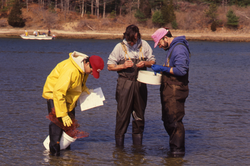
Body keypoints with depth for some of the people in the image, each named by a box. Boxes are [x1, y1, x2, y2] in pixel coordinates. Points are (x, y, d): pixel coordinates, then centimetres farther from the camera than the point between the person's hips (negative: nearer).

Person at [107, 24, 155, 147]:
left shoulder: (144, 45, 5)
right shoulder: (120, 47, -1)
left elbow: (152, 61, 14)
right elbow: (110, 66, 1)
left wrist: (145, 63, -7)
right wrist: (123, 66, -15)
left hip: (140, 83, 3)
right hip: (124, 84, -3)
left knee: (140, 114, 9)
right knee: (123, 113, -5)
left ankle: (137, 145, 19)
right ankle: (119, 144, 3)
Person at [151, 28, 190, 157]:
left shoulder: (179, 48, -15)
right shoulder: (172, 48, 19)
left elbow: (181, 70, -23)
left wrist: (163, 69, -16)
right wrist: (160, 69, 11)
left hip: (175, 91, -11)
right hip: (169, 91, 11)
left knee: (174, 121, -7)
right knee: (168, 121, 13)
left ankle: (178, 149, -1)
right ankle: (173, 148, 21)